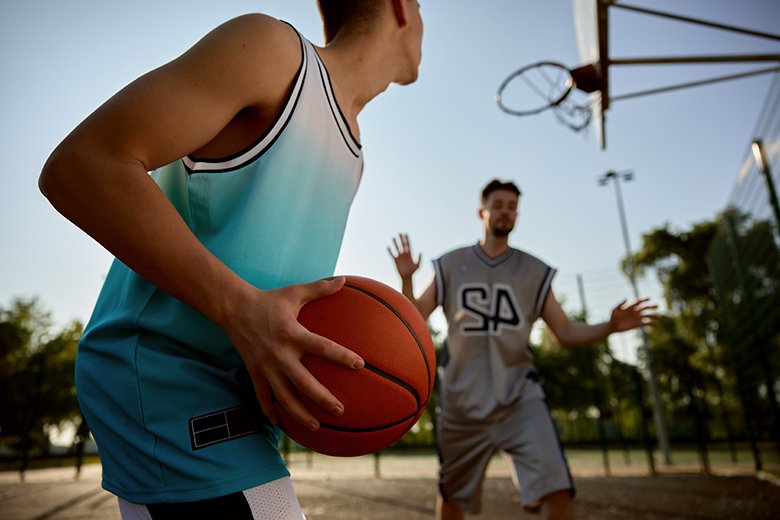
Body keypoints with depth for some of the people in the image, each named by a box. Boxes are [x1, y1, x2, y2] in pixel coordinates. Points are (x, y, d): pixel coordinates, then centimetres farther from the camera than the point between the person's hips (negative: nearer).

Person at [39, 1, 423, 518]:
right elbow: (77, 167, -18)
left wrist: (343, 354, 3)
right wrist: (241, 307, -28)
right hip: (166, 374, -9)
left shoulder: (348, 148, 16)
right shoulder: (272, 49, -11)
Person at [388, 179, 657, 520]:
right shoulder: (451, 265, 2)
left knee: (558, 491, -17)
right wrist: (406, 278, -15)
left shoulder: (534, 272, 4)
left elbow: (566, 332, 4)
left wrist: (609, 327, -14)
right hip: (462, 401, 0)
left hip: (519, 397, 0)